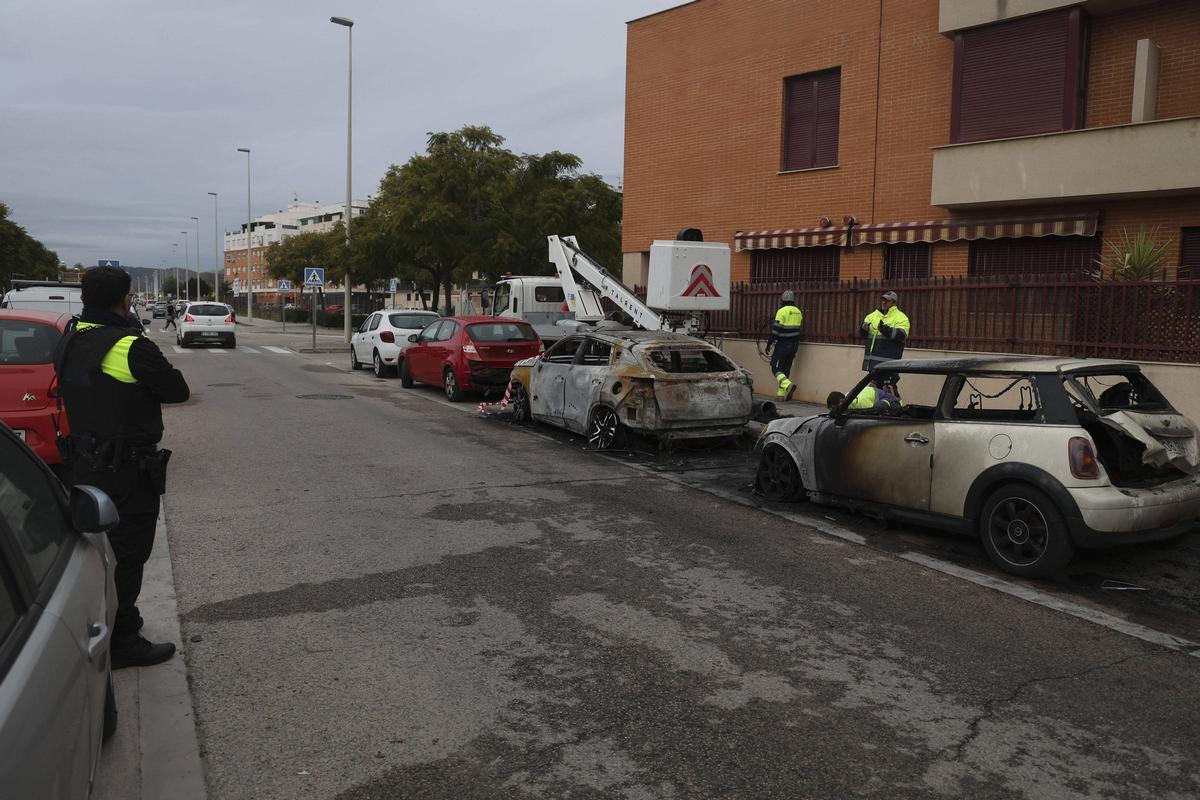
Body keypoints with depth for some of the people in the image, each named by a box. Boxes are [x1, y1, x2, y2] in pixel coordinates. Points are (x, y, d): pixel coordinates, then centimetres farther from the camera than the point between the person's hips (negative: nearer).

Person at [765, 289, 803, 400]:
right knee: (786, 368, 14)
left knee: (776, 368, -2)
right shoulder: (798, 312, 9)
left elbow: (776, 329, -15)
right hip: (794, 344, 7)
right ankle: (781, 393, 15)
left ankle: (788, 385, -23)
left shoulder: (782, 311, -13)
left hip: (783, 344, -7)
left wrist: (769, 343, -9)